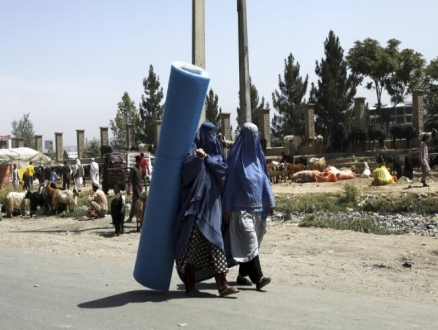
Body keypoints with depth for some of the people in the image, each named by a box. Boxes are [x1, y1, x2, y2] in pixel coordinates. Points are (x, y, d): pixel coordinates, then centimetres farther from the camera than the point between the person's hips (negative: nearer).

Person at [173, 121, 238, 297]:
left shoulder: (216, 153, 17)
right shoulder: (193, 150, -1)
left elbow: (222, 169, -1)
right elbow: (186, 172, -16)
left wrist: (206, 157, -10)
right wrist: (197, 157, -30)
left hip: (211, 206, 6)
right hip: (194, 205, -5)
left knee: (214, 242, 0)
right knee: (193, 244, -3)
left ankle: (222, 285, -4)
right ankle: (189, 285, 6)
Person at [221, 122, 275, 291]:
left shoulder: (258, 156, 11)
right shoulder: (236, 157, -5)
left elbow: (265, 180, 12)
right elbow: (229, 182, -5)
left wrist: (270, 202, 5)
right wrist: (226, 208, -8)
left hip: (257, 206, 6)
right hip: (241, 207, -6)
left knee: (250, 242, 10)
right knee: (249, 240, -13)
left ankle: (242, 274, 21)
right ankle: (257, 277, -16)